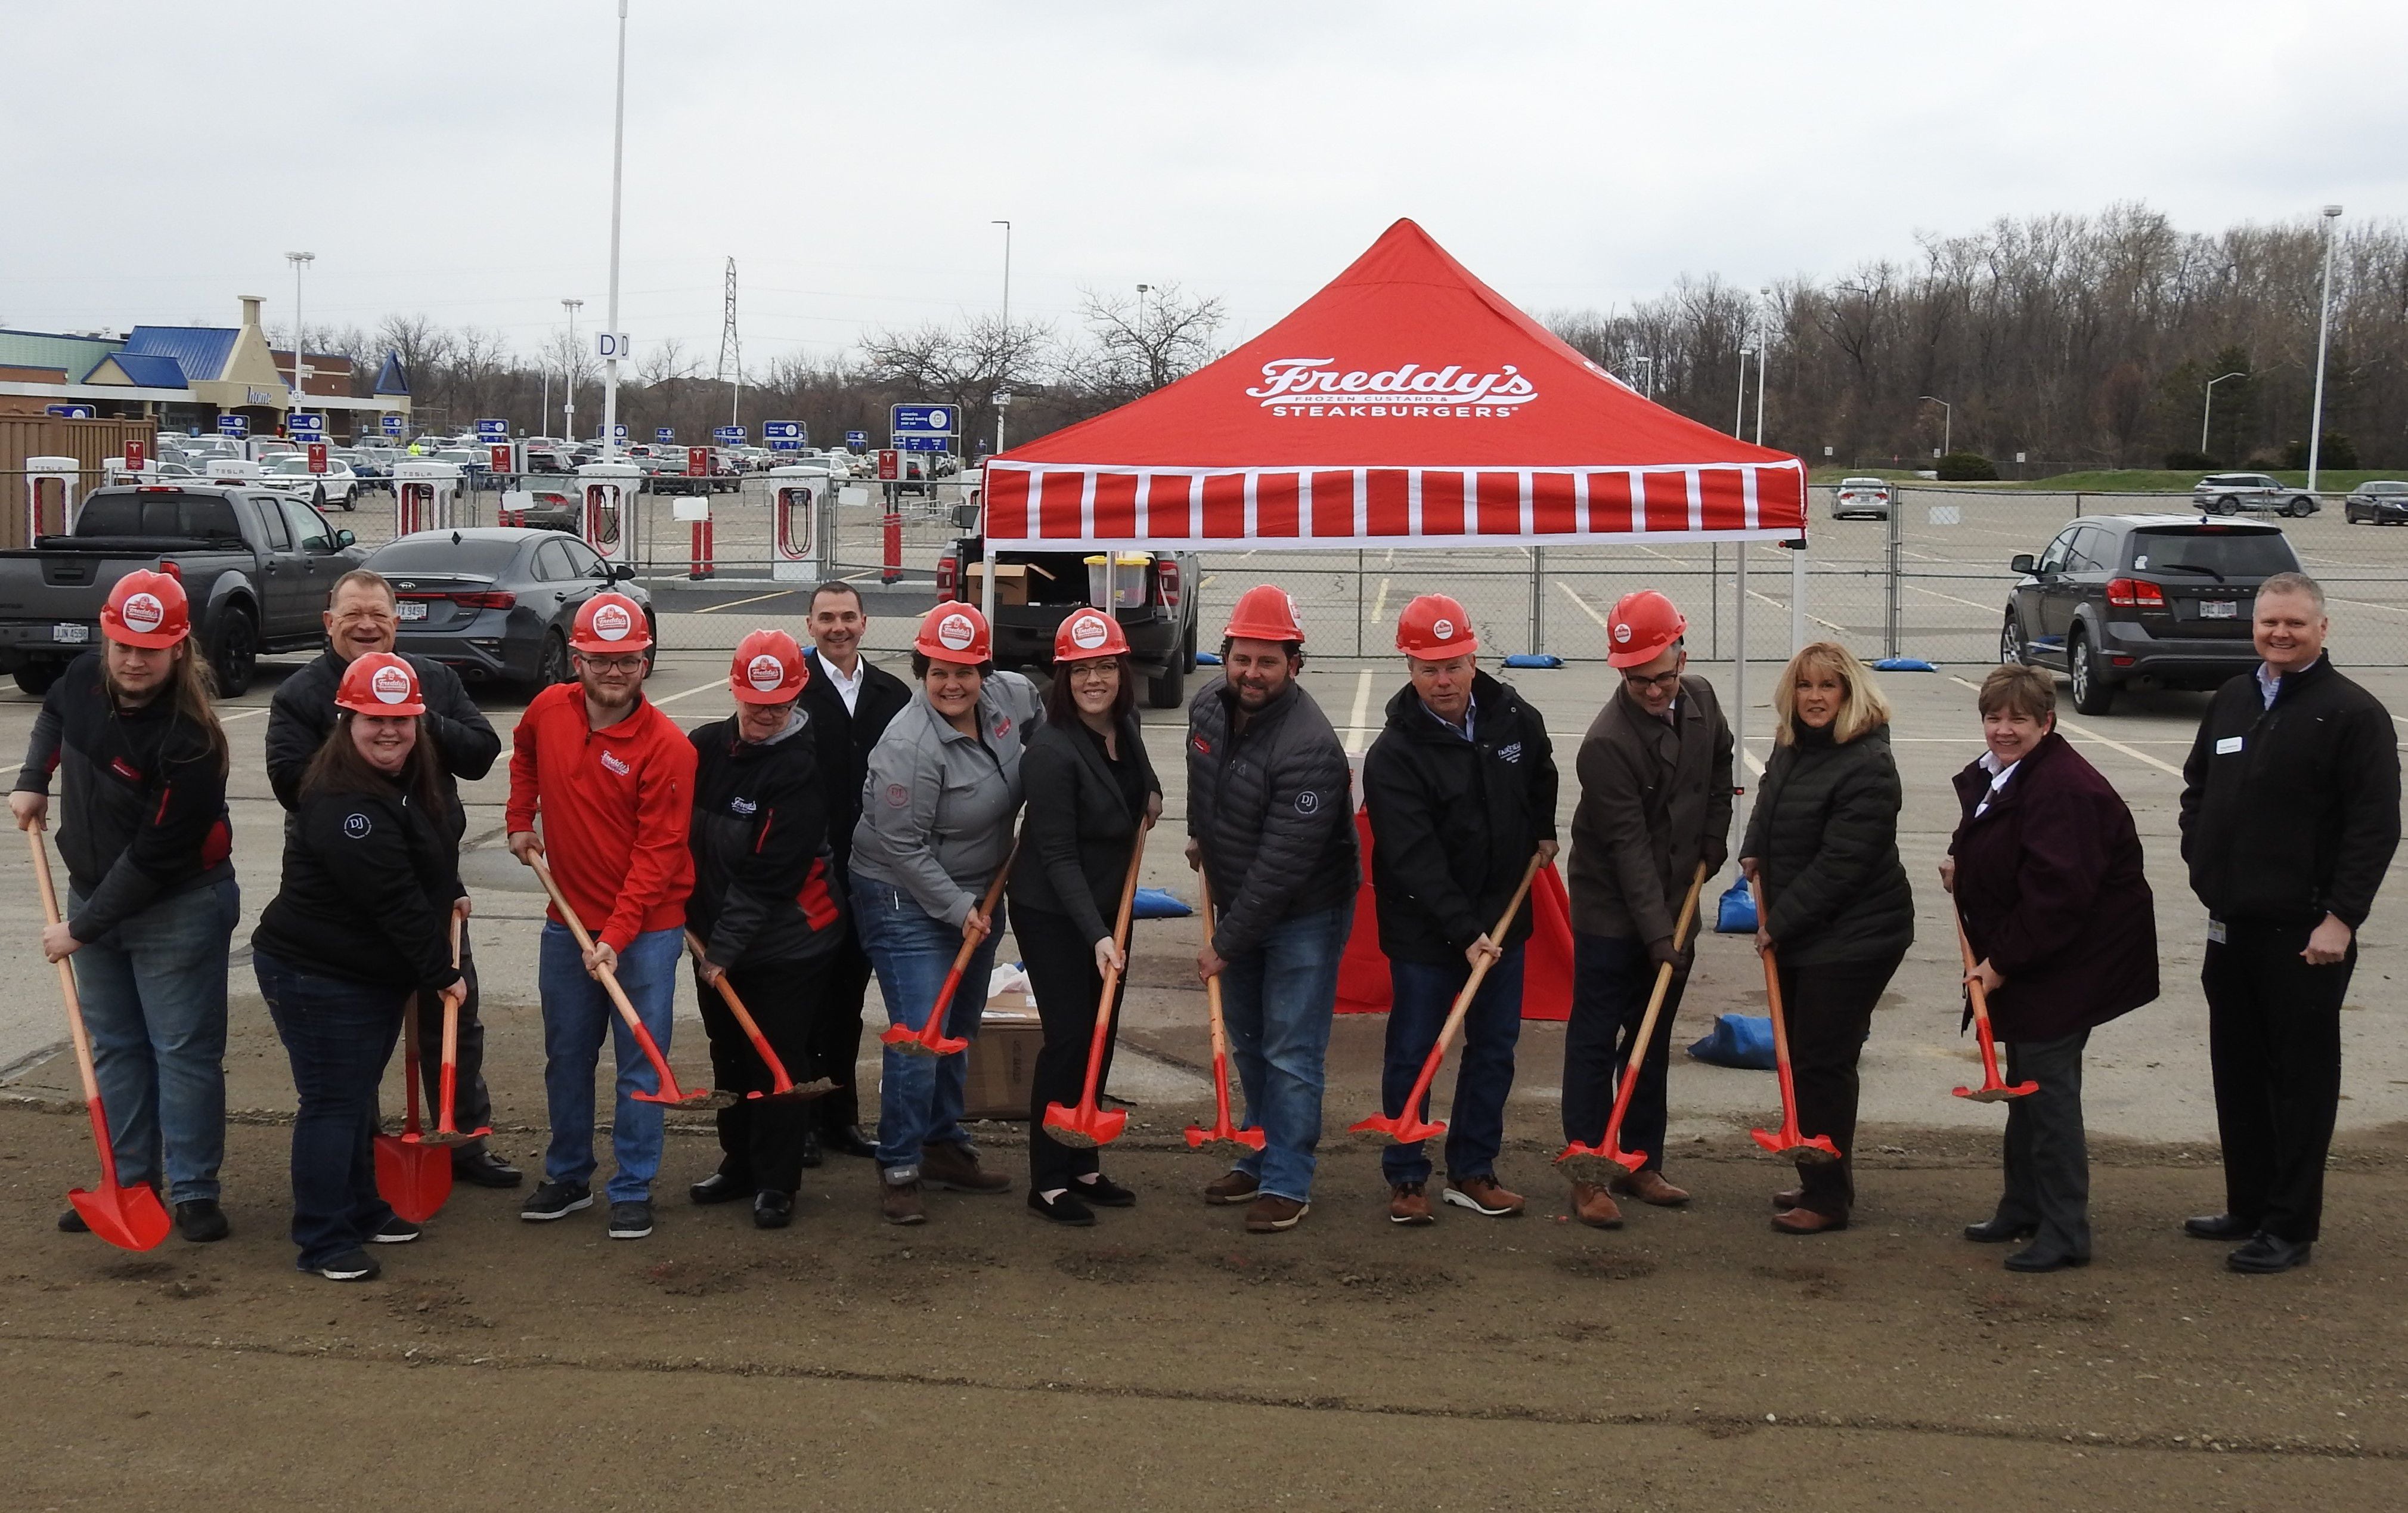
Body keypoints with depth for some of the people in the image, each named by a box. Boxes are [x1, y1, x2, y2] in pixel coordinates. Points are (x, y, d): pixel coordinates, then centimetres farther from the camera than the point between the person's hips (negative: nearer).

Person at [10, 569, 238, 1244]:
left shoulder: (189, 740, -28)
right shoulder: (84, 677, -6)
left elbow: (154, 856, -26)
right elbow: (53, 714, 22)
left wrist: (80, 930, -19)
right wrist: (32, 780, 7)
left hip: (178, 910, -7)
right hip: (94, 894, 7)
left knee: (184, 1050, 0)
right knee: (115, 1047, 14)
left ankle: (194, 1191, 9)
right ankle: (129, 1181, 23)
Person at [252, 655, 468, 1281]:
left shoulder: (411, 781, 5)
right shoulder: (342, 804, -27)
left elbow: (425, 869, 28)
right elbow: (393, 900, -27)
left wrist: (450, 893, 18)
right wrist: (440, 972, -20)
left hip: (377, 972, 10)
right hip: (316, 976, -10)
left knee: (358, 1093, 20)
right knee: (332, 1101, -3)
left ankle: (361, 1210, 33)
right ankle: (323, 1241, 6)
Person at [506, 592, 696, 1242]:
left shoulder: (667, 746, -18)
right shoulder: (548, 710, -1)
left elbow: (657, 853, -19)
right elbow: (524, 753, 26)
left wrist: (617, 938, -23)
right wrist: (521, 820, 16)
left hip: (645, 928, -5)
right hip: (568, 921, 5)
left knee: (640, 1061, 1)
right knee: (566, 1055, 15)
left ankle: (633, 1190, 13)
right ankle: (568, 1177, 30)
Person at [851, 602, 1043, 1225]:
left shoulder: (1010, 697, -7)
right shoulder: (909, 747, -27)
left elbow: (1040, 731, 18)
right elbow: (903, 848, -23)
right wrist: (958, 909, -19)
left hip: (979, 893, 8)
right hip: (907, 901, -8)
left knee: (960, 1032, 18)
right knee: (921, 1037, -10)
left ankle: (945, 1149, 32)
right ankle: (898, 1170, 2)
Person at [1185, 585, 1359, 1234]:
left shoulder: (1309, 748, -31)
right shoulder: (1208, 706, -6)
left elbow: (1281, 867, -30)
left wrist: (1226, 945, -25)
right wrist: (1199, 836, 21)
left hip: (1305, 913, -8)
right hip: (1237, 901, 8)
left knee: (1291, 1052, -3)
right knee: (1246, 1042, 18)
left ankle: (1287, 1183, 8)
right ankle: (1261, 1157, 32)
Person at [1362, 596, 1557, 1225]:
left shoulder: (1513, 717, -4)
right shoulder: (1393, 755, -20)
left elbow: (1541, 773, 22)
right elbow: (1415, 859, -25)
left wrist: (1543, 831, 21)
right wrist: (1465, 932, -29)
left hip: (1501, 917, 5)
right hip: (1423, 929, -5)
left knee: (1495, 1050, 11)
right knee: (1412, 1054, 3)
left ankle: (1472, 1172, 24)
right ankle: (1406, 1178, 17)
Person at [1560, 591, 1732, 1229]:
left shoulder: (1701, 700, -2)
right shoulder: (1607, 742, -24)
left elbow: (1719, 776, 19)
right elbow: (1628, 846, -24)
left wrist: (1713, 846, 11)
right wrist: (1657, 933, -26)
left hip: (1673, 904, 7)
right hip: (1611, 913, -7)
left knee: (1652, 1040, 14)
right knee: (1595, 1043, -1)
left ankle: (1642, 1164, 24)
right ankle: (1589, 1175, 5)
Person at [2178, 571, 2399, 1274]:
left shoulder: (2353, 713, -10)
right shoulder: (2231, 701, 11)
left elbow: (2375, 827, -14)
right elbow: (2197, 790, 23)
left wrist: (2341, 917, -17)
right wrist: (2203, 864, 10)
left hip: (2304, 933, -7)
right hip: (2232, 926, 7)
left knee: (2302, 1078, 0)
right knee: (2238, 1072, 14)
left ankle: (2290, 1227, 6)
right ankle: (2248, 1208, 26)